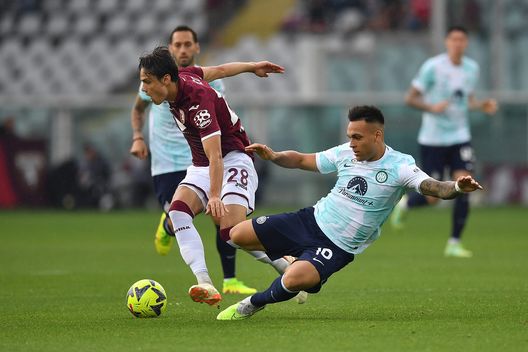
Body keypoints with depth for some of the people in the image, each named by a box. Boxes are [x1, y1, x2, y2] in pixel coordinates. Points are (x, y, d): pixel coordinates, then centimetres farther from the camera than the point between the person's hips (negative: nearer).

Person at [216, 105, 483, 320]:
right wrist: (273, 156, -9)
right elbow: (302, 160, 10)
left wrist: (456, 187, -53)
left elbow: (433, 187, -31)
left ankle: (253, 304, -2)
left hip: (338, 246, -5)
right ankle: (287, 263, 26)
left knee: (296, 281, -33)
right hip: (311, 220, 5)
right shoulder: (345, 154, -2)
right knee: (238, 235, 0)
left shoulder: (399, 166, -18)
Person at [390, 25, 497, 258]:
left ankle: (454, 243, -3)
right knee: (433, 198, -2)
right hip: (433, 140, -4)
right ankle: (404, 204, 34)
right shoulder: (432, 67, -11)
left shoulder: (472, 68, 6)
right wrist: (432, 107, -25)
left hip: (460, 137, 4)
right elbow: (410, 99, -8)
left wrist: (482, 106, -1)